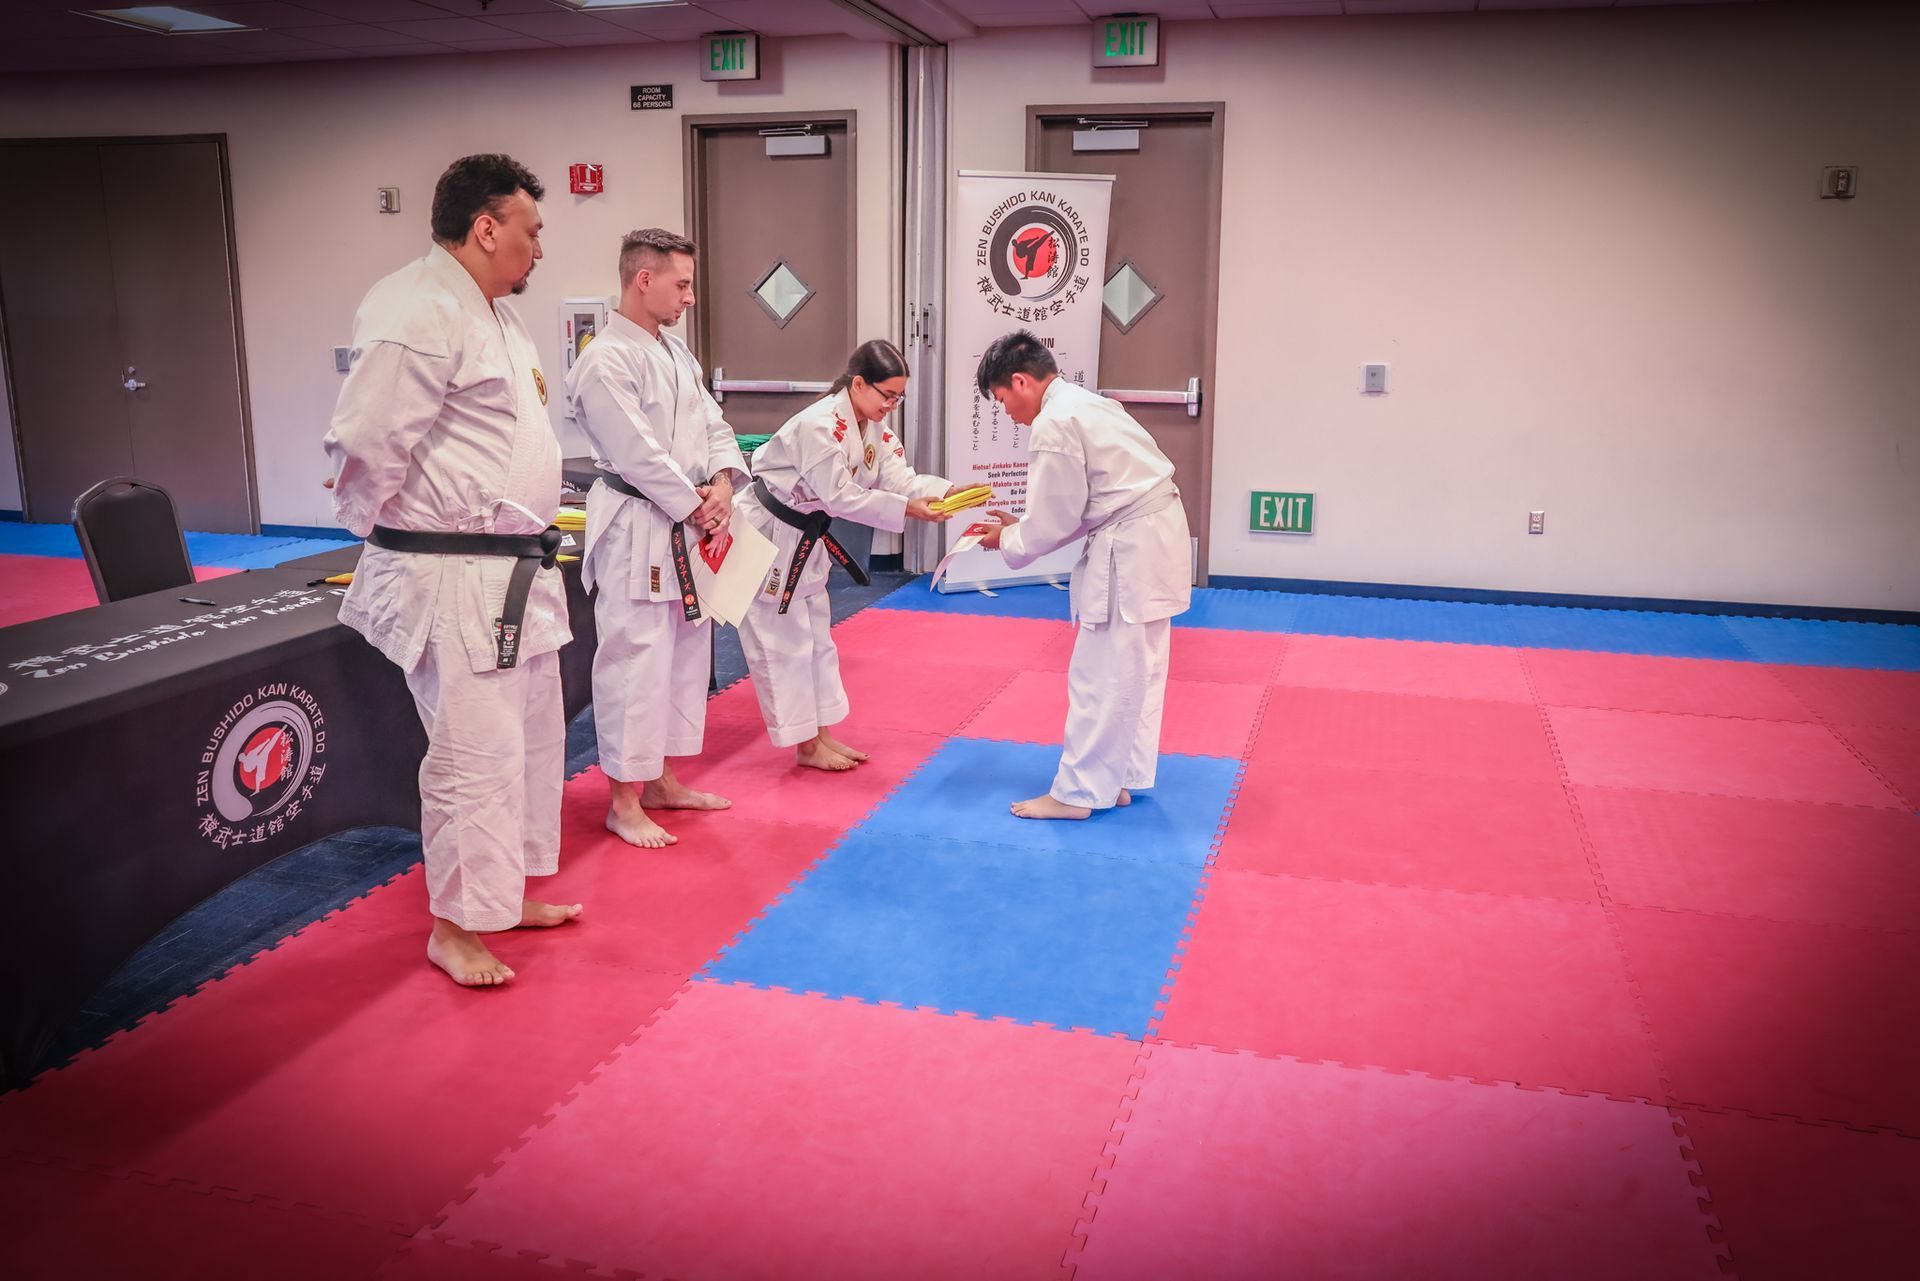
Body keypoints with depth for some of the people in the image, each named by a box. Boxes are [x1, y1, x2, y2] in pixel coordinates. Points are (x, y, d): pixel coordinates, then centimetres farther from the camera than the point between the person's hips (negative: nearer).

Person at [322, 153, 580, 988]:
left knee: (531, 737, 18)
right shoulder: (417, 314, -19)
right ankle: (454, 926, 15)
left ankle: (507, 893, 35)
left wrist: (526, 532, 15)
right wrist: (396, 542, -7)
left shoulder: (491, 312, 14)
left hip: (513, 571, 10)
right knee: (475, 753, -3)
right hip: (453, 582, -10)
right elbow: (364, 447, -21)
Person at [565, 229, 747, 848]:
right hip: (636, 533, -10)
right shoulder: (605, 362, -16)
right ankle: (625, 803, 9)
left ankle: (662, 780, 31)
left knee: (686, 657, 16)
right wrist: (699, 508, -14)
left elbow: (713, 425, 12)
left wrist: (722, 485, -6)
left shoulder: (676, 352, 13)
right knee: (635, 663, -4)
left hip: (688, 532, 10)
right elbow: (640, 455, -21)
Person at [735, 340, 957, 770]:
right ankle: (806, 745, 9)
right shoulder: (819, 426, -27)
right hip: (767, 534, -10)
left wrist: (949, 491, -21)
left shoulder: (875, 428, 1)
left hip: (806, 537, 10)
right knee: (782, 639, -1)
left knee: (816, 635, 16)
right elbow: (842, 496, -31)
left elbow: (899, 478, -5)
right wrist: (908, 509, -36)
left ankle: (821, 735, 27)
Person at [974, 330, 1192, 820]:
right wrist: (1021, 524, 14)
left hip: (1131, 550, -10)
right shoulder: (1083, 405, 15)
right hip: (1155, 537, 11)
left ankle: (1077, 793, 7)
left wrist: (1007, 540, 6)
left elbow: (1054, 522, -12)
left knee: (1101, 678, -2)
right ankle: (1120, 778, 27)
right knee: (1137, 672, 16)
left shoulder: (1054, 423, -16)